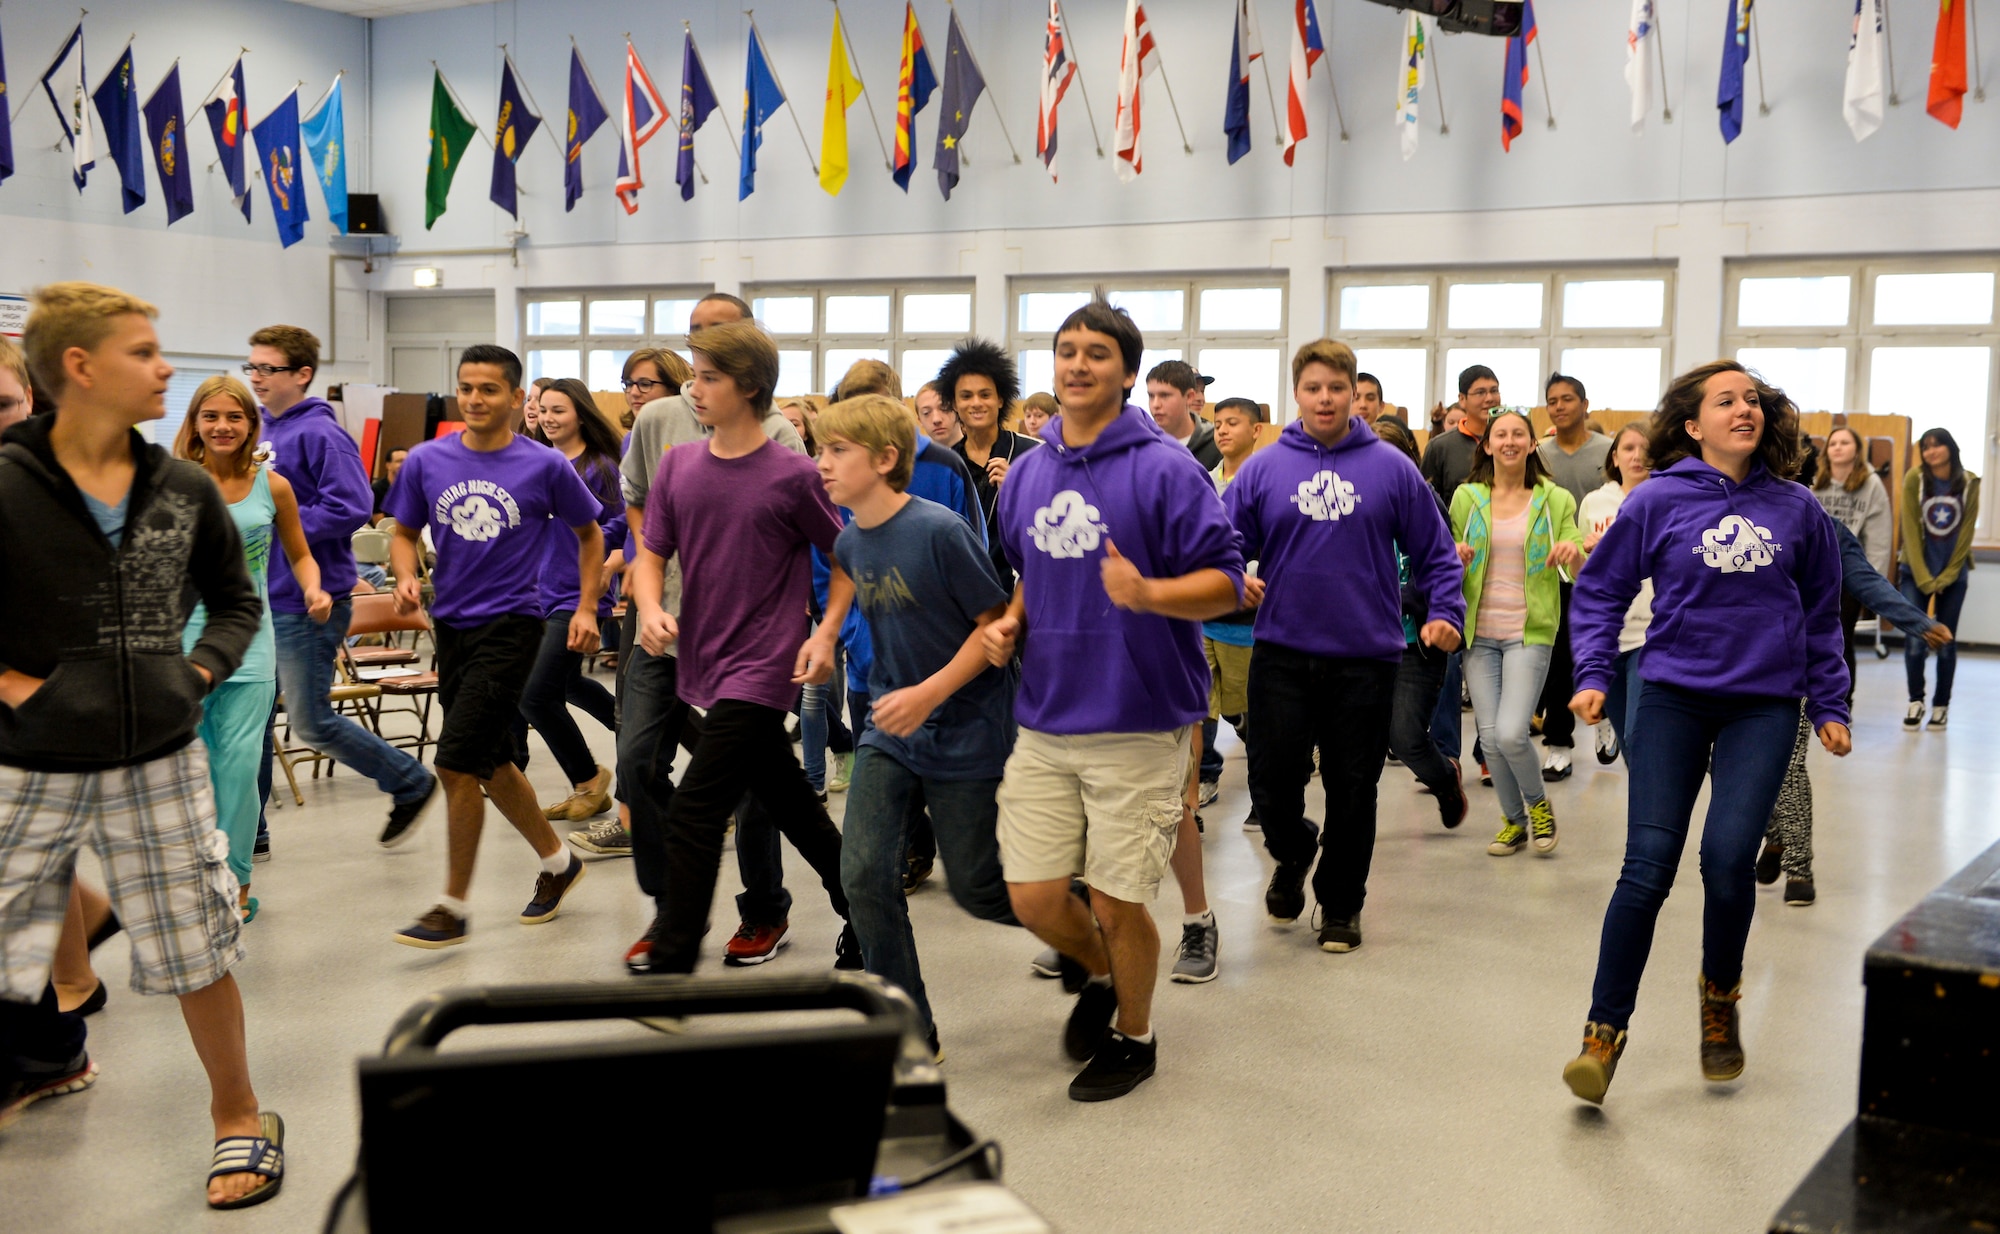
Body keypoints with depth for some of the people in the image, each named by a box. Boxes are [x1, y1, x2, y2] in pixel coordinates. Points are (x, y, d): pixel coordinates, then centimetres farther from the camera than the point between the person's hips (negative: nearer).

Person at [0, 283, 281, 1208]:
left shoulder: (186, 491, 0)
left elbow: (236, 601, 14)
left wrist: (200, 670, 0)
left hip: (158, 759, 2)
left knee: (198, 950, 6)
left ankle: (239, 1117, 24)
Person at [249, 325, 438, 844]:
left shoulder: (319, 434, -15)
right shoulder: (261, 430, 11)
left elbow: (350, 507, -25)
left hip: (306, 604, -8)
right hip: (262, 599, 9)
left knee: (312, 724, -1)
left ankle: (412, 784, 17)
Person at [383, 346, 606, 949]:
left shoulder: (546, 467, -5)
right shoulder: (427, 461, 2)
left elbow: (590, 535, 8)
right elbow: (404, 532, 13)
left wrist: (586, 608, 1)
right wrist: (407, 578, -7)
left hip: (512, 624, -5)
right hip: (451, 623, 5)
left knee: (457, 762, -12)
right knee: (491, 763, 14)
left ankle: (454, 907, 1)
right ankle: (558, 862, 36)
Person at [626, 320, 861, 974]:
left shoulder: (793, 475, -9)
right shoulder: (677, 465, 4)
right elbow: (651, 554, 6)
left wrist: (825, 633, -11)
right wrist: (651, 609, -13)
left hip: (761, 669, -6)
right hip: (703, 662, 6)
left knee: (693, 817, -10)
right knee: (795, 807, 18)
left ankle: (668, 971, 0)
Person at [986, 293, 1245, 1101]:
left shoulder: (1163, 469, -9)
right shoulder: (1028, 471, 9)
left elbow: (1226, 581, -12)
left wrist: (1148, 594, -29)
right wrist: (1011, 622, 5)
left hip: (1138, 725, -5)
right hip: (1045, 722, 5)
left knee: (1116, 901, 3)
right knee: (1032, 895, 5)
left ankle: (1134, 1036, 30)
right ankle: (1100, 976, 38)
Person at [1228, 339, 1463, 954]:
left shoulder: (1392, 469, 2)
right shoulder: (1263, 468, 3)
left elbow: (1435, 553, 6)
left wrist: (1445, 613, -7)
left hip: (1366, 656, 0)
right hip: (1281, 654, 0)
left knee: (1352, 789, 7)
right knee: (1273, 779, 0)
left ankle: (1341, 903, 26)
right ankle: (1291, 856, 33)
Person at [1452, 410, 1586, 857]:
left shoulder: (1555, 500, 2)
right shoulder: (1466, 497, 5)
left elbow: (1581, 573, 2)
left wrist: (1574, 554, -21)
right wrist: (1455, 558, -11)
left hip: (1529, 631, -2)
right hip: (1479, 631, 2)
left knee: (1511, 733, -15)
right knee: (1489, 737, 1)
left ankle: (1538, 803, 16)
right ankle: (1513, 820, 25)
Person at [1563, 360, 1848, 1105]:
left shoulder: (1796, 510, 4)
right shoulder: (1659, 500, -3)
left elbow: (1821, 615, 15)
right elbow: (1599, 590, 6)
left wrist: (1829, 704, 13)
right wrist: (1592, 674, -4)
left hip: (1764, 705, 1)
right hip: (1673, 696, -1)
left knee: (1729, 856, -12)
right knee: (1647, 868, -6)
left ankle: (1721, 997, 19)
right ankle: (1604, 1033, 4)